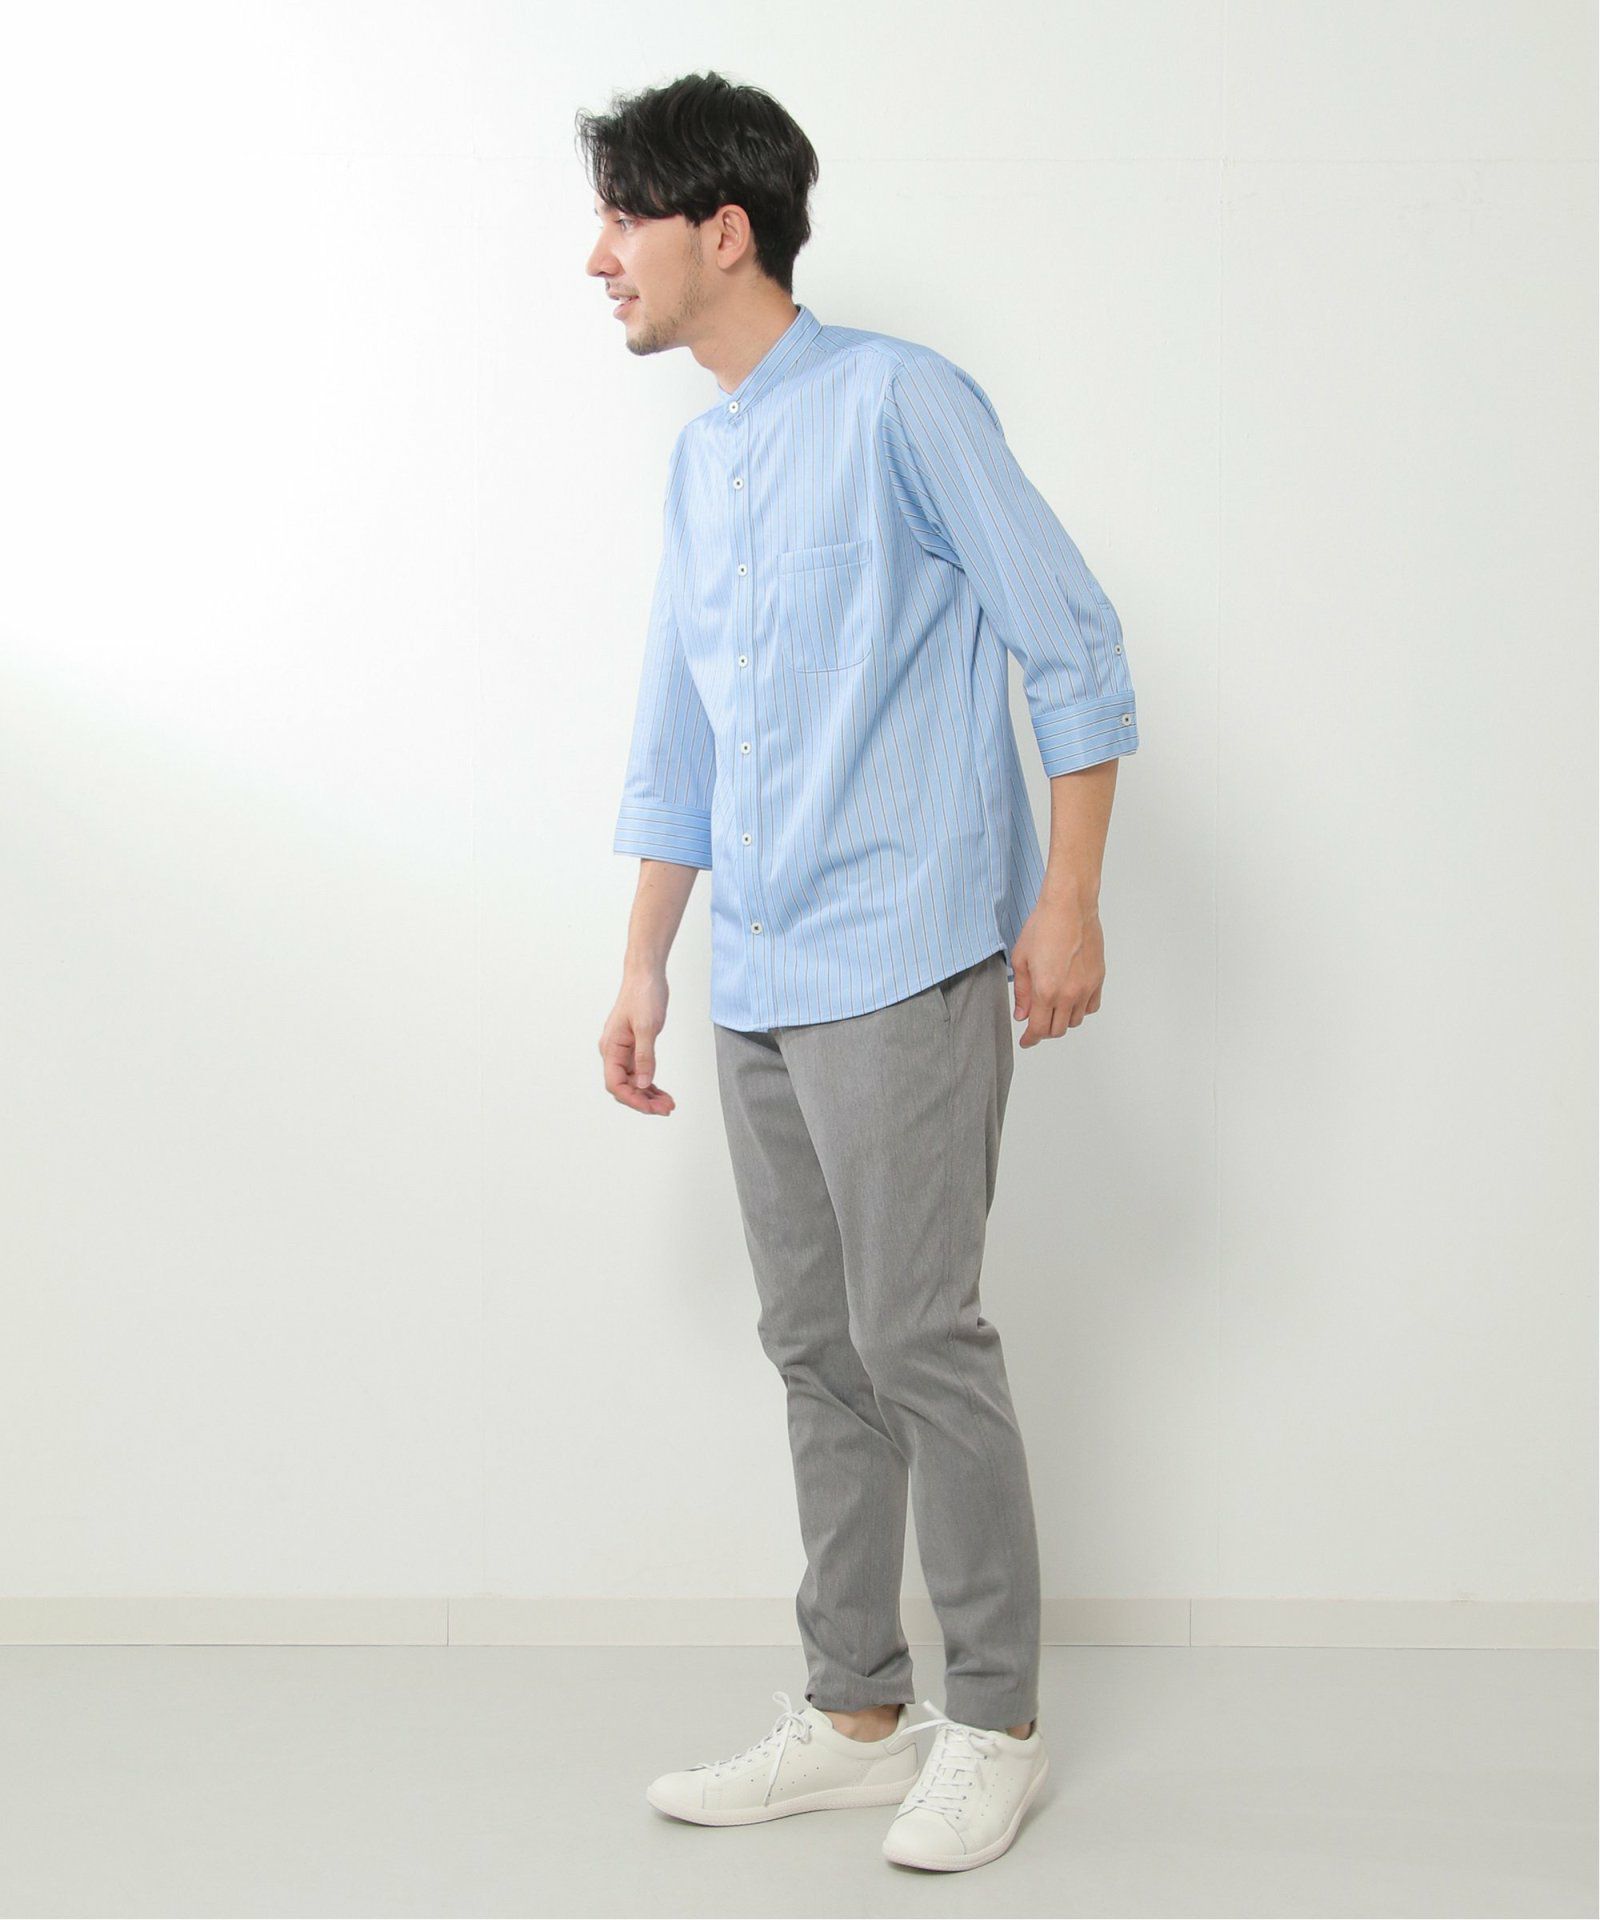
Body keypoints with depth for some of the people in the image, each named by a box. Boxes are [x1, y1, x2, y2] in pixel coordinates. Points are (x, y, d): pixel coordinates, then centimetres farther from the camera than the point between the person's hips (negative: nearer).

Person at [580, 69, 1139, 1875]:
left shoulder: (897, 400, -6)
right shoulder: (699, 461, 18)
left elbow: (1072, 645, -7)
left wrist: (1068, 897, -12)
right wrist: (645, 965, 20)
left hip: (902, 967, -8)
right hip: (760, 985, 8)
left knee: (916, 1339, -5)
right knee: (816, 1351, 10)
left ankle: (994, 1722, 10)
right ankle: (852, 1712, 21)